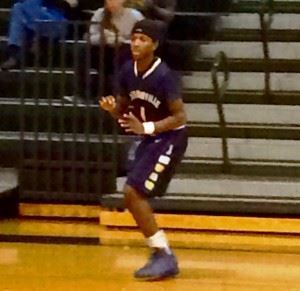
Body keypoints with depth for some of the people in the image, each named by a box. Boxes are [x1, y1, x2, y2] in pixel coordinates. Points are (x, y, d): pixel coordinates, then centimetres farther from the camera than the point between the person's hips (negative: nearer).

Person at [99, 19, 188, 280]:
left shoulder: (164, 76, -24)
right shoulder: (127, 71, -2)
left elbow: (180, 118, -21)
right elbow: (123, 111, 9)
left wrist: (146, 128, -31)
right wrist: (112, 108, -14)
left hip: (170, 139, -8)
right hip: (150, 139, 8)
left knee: (133, 192, -16)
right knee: (134, 196, 10)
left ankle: (164, 256, -9)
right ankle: (162, 254, 22)